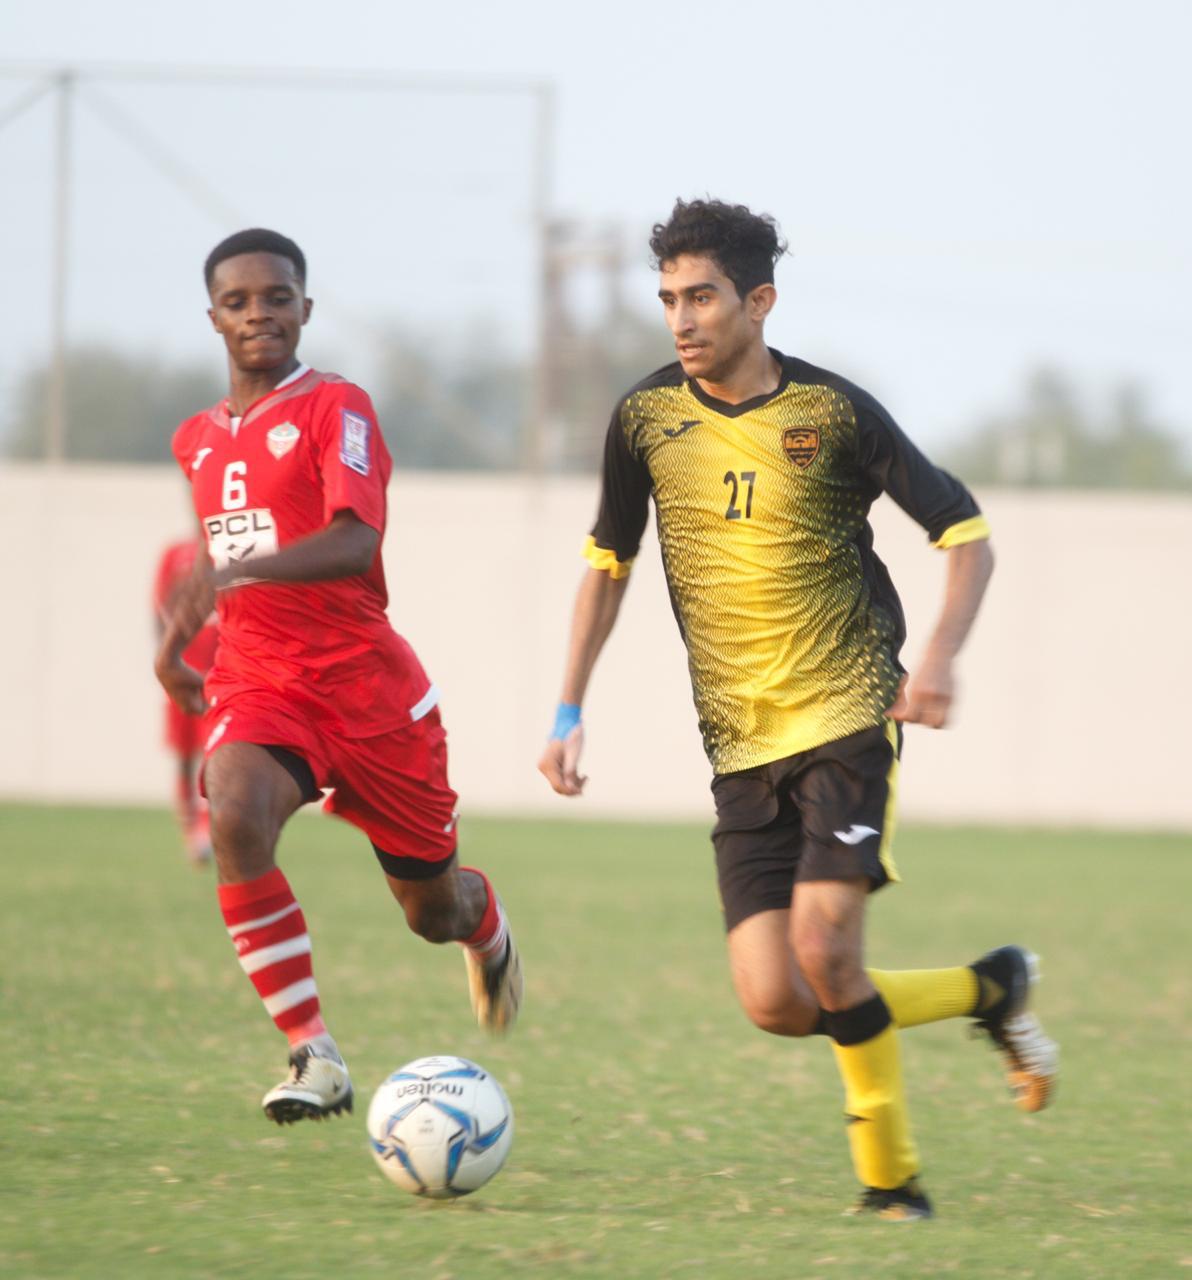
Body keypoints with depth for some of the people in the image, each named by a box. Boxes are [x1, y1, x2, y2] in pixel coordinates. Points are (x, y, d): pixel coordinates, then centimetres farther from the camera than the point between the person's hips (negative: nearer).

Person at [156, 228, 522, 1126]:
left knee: (432, 909, 10)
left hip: (367, 682, -3)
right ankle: (315, 1055, -28)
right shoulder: (197, 439, 12)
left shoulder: (336, 409, -8)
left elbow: (354, 544, -25)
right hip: (258, 683, 3)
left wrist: (237, 573, -40)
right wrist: (175, 639, 21)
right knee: (236, 815, -32)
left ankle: (485, 922, 51)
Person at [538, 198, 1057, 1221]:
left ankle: (890, 1179, 2)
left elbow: (966, 534, -1)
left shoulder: (833, 411, -6)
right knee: (775, 1003, -7)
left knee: (823, 950, -21)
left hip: (846, 716, -4)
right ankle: (989, 990, 17)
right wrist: (570, 711, 8)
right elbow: (608, 564, 16)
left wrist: (939, 658, -17)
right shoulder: (646, 419, 4)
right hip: (741, 747, 4)